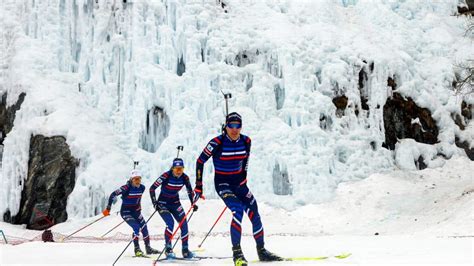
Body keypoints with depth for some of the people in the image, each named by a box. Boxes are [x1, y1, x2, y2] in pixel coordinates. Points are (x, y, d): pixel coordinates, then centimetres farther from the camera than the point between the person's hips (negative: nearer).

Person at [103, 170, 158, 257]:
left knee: (144, 228, 4)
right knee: (136, 227, -21)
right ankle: (137, 249, -8)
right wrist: (108, 209, -22)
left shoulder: (142, 187, -5)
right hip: (126, 212, -6)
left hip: (136, 211, 6)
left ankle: (148, 248, 21)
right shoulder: (127, 188, -23)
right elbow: (113, 195, -22)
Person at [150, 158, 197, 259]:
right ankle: (168, 249, -14)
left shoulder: (185, 178, -11)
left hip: (175, 203, 4)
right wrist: (155, 203, -23)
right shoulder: (166, 176, -24)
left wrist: (193, 204, -3)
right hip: (163, 203, -4)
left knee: (184, 224, -6)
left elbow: (190, 191, 5)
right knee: (170, 223, -23)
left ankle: (185, 250, 5)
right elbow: (152, 188, -18)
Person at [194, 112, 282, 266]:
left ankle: (261, 251, 17)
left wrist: (243, 176, 13)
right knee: (238, 212, -25)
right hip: (222, 184, -5)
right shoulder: (217, 143, -18)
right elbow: (200, 161, -10)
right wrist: (198, 186, -9)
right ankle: (237, 253, -16)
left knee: (254, 214, 1)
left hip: (239, 183, 5)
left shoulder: (246, 141, -5)